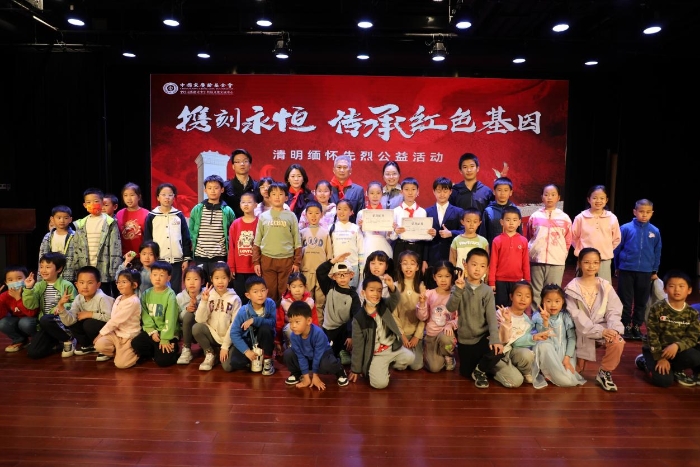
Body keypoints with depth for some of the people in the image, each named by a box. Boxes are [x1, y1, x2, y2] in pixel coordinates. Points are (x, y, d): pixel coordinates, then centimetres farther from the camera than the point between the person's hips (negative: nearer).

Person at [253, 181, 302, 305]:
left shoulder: (291, 216, 4)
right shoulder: (263, 216, 6)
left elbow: (297, 241, 4)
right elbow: (257, 242, 7)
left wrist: (297, 262, -1)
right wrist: (256, 262, 1)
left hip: (287, 260, -1)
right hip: (267, 259, 1)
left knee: (285, 294, 4)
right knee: (269, 293, 6)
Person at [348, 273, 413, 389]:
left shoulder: (385, 306, -1)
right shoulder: (358, 318, -11)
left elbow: (395, 299, -24)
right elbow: (358, 345, -6)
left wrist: (392, 286, -46)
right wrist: (356, 369, -1)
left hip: (393, 347, 5)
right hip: (376, 355, -4)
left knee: (410, 357, -18)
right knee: (380, 383, -21)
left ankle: (386, 367, 9)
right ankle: (372, 369, 13)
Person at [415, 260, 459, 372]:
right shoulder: (429, 294, -3)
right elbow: (422, 317, -5)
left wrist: (451, 325, -26)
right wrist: (422, 303, -21)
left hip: (446, 333, 0)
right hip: (431, 334, 1)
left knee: (445, 338, -38)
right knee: (435, 367, -18)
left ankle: (449, 356, -2)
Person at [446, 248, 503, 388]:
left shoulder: (487, 291, -5)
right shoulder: (459, 287, -5)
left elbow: (491, 316, -14)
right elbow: (450, 308, -20)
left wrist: (495, 338, -27)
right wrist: (458, 290, -33)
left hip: (483, 337, 0)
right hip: (464, 338, 1)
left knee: (497, 351, -30)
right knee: (466, 373, 7)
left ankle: (480, 370, 2)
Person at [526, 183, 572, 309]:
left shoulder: (565, 218, 5)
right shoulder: (535, 216, 5)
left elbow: (568, 241, 11)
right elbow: (529, 238, 13)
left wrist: (561, 255, 6)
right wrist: (531, 252, 7)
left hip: (557, 262, 0)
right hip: (536, 260, 0)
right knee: (536, 294, 6)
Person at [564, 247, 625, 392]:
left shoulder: (606, 286, 2)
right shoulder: (572, 288, -8)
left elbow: (614, 311, -4)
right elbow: (577, 317, -15)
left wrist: (613, 329, -24)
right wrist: (599, 331, -25)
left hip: (603, 327, 2)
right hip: (582, 330, -2)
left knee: (618, 342, -31)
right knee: (577, 370, -2)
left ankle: (604, 373, -7)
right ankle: (580, 363, 38)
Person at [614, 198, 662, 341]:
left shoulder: (655, 231, 1)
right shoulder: (626, 228, -8)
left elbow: (657, 253, 8)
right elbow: (617, 248, 0)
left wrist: (655, 271, 9)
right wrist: (617, 267, 5)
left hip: (645, 272, 3)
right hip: (626, 270, -3)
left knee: (641, 302, 12)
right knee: (626, 301, 6)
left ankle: (636, 326, 25)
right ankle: (626, 326, 18)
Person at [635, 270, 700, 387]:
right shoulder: (657, 308, -12)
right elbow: (652, 335, -12)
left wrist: (677, 345, -28)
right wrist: (660, 357, -17)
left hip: (678, 349, 4)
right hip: (656, 350, -3)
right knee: (664, 381, -21)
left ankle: (677, 370, 4)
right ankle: (645, 361, 11)